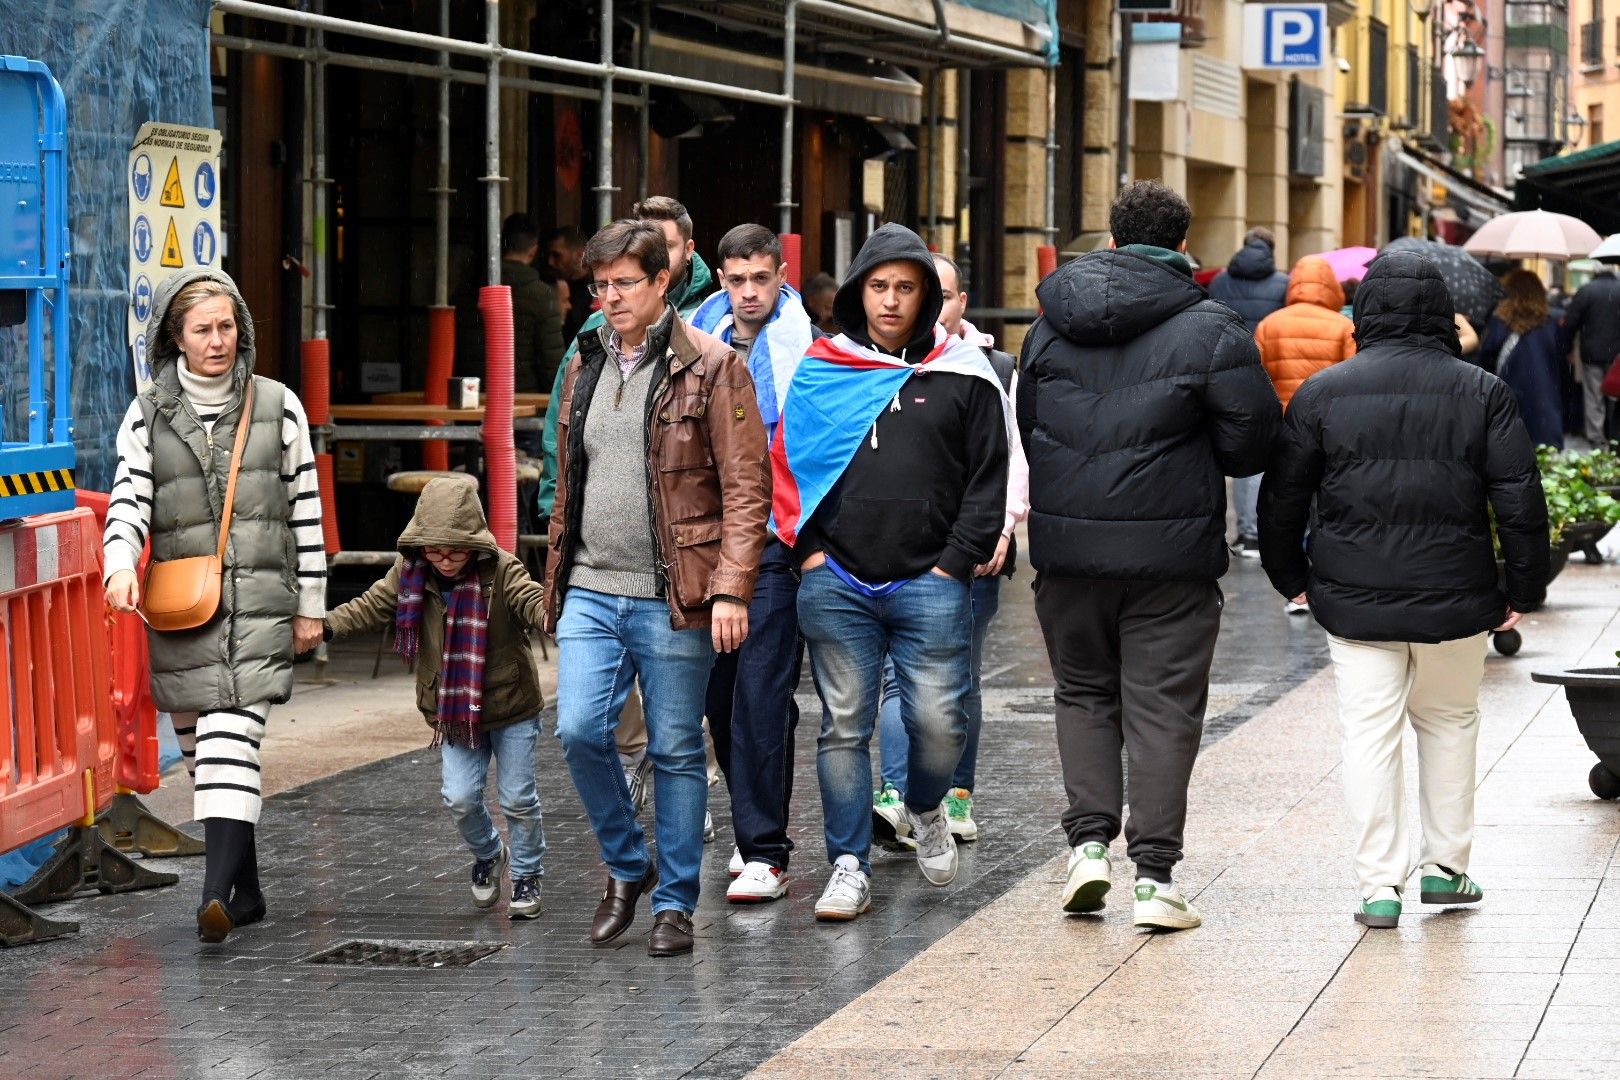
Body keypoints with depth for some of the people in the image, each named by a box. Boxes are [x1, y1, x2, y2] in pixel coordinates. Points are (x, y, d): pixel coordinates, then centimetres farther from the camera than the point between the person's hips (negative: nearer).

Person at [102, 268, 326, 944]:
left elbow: (306, 509, 9)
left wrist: (311, 605, 7)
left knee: (230, 745, -17)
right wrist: (121, 566, -23)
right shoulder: (147, 415, 6)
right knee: (200, 751, 8)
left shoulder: (278, 407, 6)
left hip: (259, 605, -2)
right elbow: (129, 500, -4)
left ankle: (218, 894, -26)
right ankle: (247, 889, 22)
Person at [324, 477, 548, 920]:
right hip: (451, 709, 3)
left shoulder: (502, 571, -16)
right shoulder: (408, 573, -5)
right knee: (460, 797, -5)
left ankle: (527, 875, 25)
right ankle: (488, 856, 26)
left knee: (517, 797, 3)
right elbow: (372, 606, 2)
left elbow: (532, 601, -28)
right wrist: (324, 625, -10)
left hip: (511, 705, -3)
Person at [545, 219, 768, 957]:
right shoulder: (585, 365, 13)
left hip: (672, 598, -5)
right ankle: (626, 867, 15)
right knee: (579, 730, -7)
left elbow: (745, 488, -8)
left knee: (675, 750, 2)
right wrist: (557, 577, 18)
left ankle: (675, 902, 14)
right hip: (590, 592, 5)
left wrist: (730, 591, -16)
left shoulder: (709, 368, -5)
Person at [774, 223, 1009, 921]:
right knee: (843, 726, 2)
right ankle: (849, 867, 10)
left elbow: (989, 478, 4)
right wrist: (808, 549, 2)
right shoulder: (820, 372, 8)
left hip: (931, 584, -1)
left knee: (938, 721, -5)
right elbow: (784, 463, 13)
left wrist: (955, 563, -4)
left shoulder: (962, 376, 4)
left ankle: (925, 810, 27)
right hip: (836, 585, 1)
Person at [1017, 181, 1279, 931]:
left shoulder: (1050, 326, 7)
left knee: (1084, 694, 18)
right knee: (1163, 708, 2)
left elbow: (1026, 428, 14)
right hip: (1170, 554, -3)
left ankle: (1088, 839, 4)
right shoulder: (1209, 330, -7)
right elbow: (1251, 443, -6)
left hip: (1066, 546, 3)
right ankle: (1154, 875, -1)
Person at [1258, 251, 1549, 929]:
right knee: (1450, 721, 18)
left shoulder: (1322, 392, 0)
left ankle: (1379, 884, -3)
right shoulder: (1482, 394, 0)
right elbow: (1521, 500, -1)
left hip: (1355, 600, -1)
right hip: (1454, 599, 1)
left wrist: (1291, 579, 18)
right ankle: (1446, 866, 22)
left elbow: (1282, 496, 5)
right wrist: (1524, 589, 7)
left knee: (1369, 733, 2)